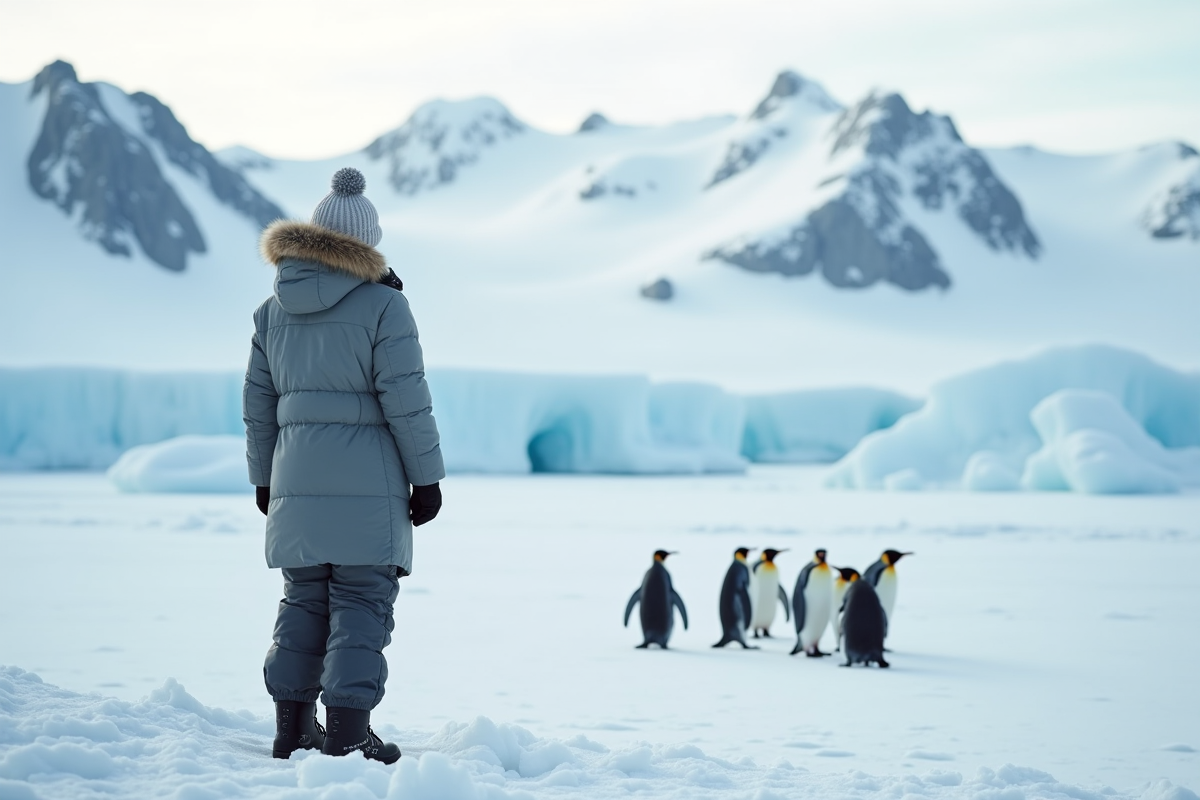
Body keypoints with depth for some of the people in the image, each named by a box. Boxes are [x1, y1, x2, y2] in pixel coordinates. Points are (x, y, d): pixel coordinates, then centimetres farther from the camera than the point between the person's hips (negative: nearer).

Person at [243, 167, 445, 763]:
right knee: (361, 605, -2)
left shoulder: (273, 311, 9)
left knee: (302, 603, 14)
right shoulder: (382, 306, -7)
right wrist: (426, 476, -2)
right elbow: (407, 401, -10)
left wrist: (264, 479, 22)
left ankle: (293, 727, 16)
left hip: (296, 484, 5)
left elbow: (258, 406, 13)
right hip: (368, 486, -5)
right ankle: (348, 734, -5)